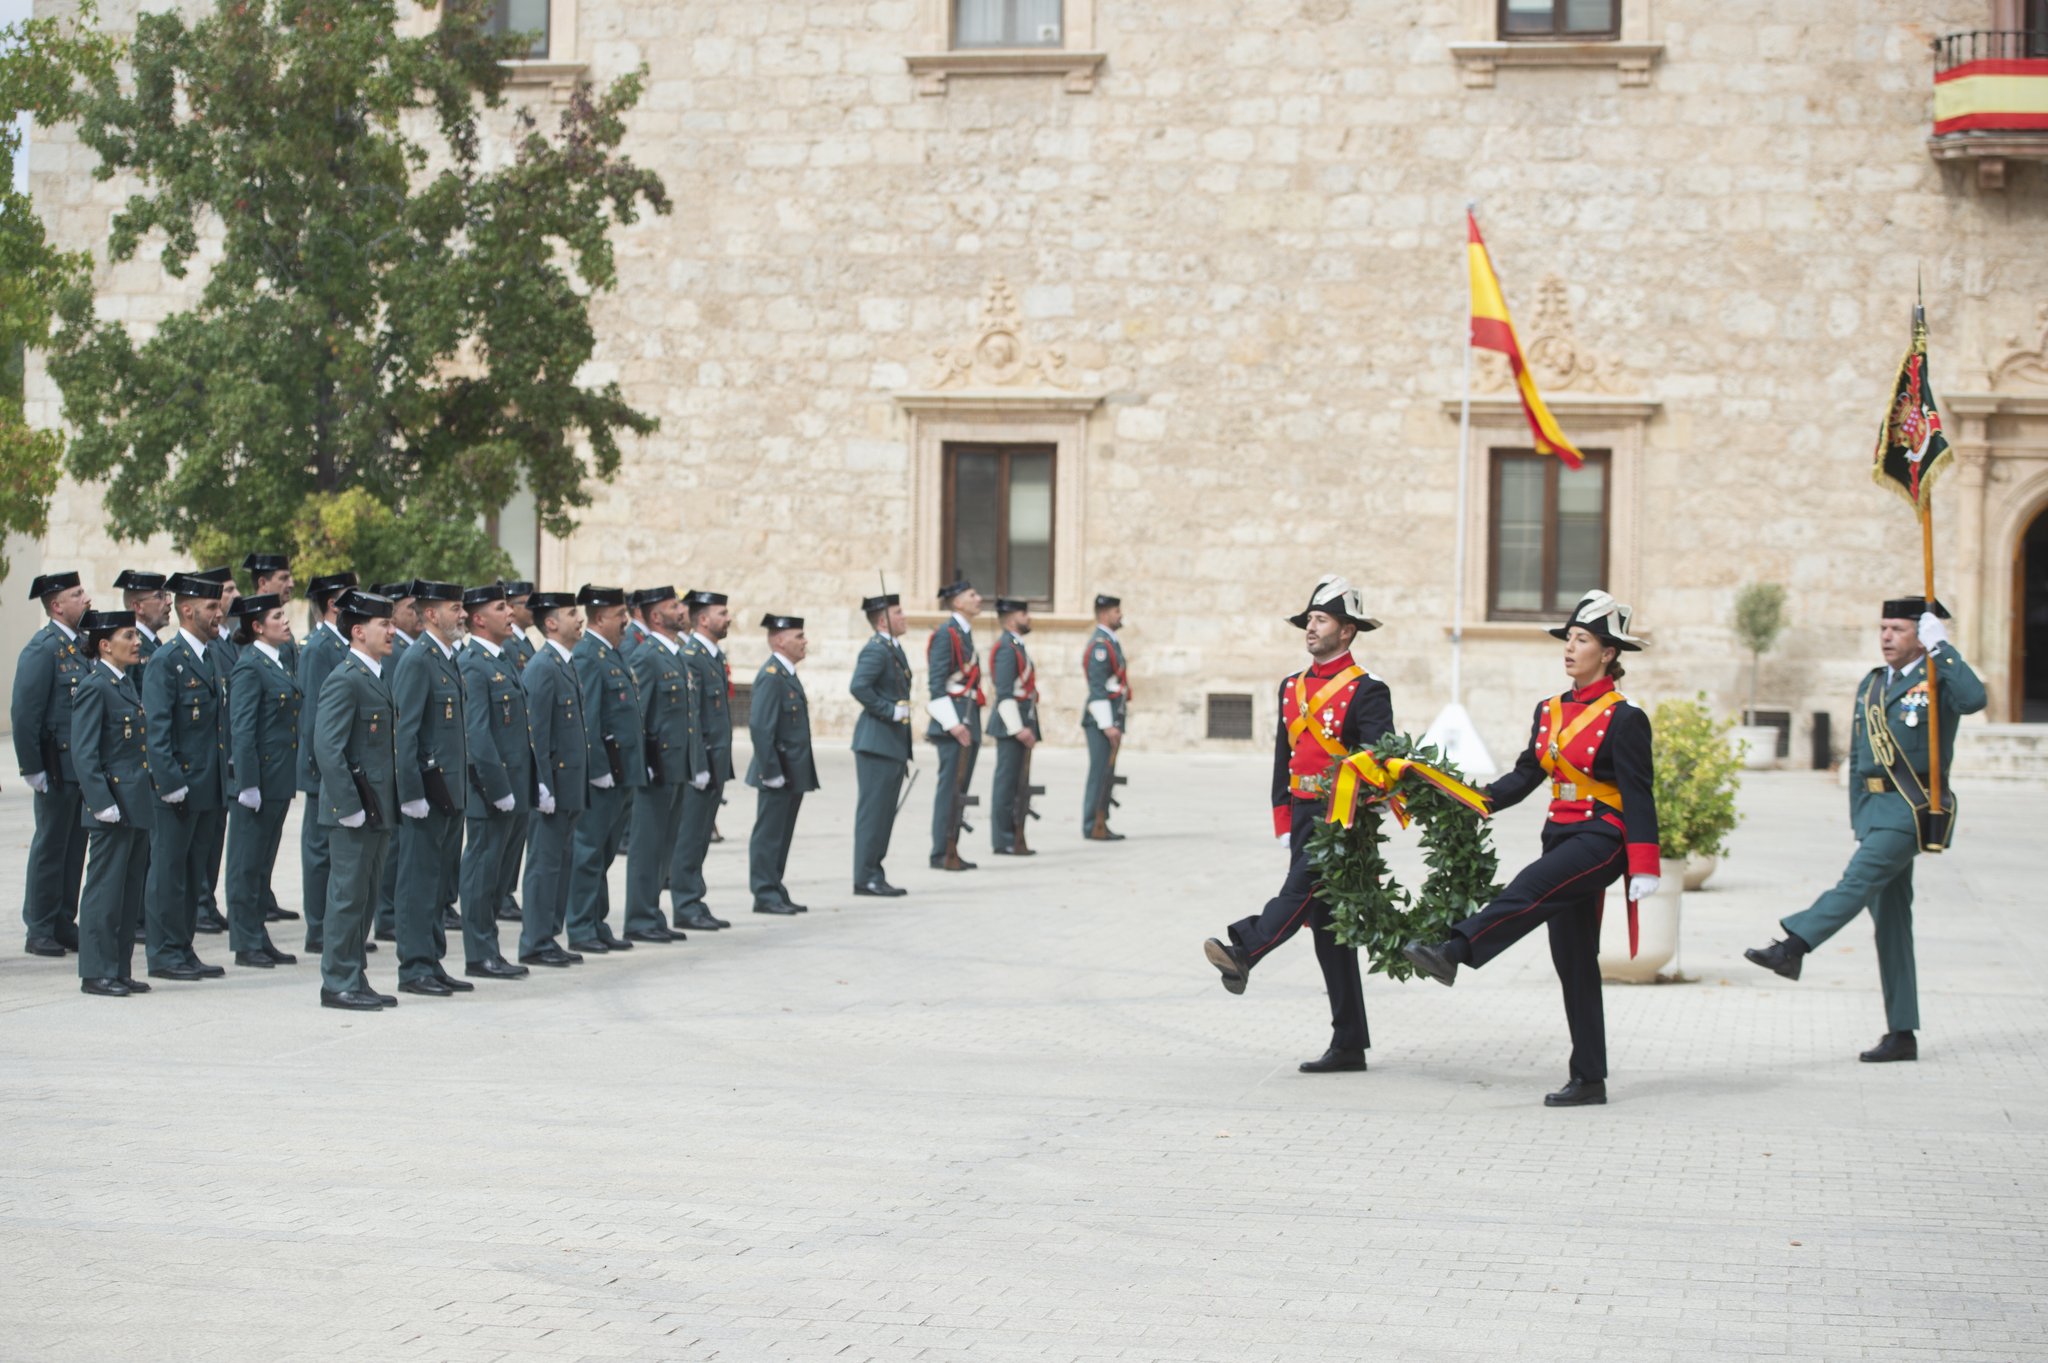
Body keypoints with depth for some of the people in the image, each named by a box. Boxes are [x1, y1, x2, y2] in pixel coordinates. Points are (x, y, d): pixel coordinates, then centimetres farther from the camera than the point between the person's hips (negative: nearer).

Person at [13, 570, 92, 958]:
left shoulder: (82, 645, 12)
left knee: (75, 846, 11)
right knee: (50, 846, 0)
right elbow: (24, 712, -15)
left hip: (85, 765, 7)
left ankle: (65, 924, 19)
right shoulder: (43, 648, -12)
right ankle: (40, 931, 7)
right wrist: (32, 768, -17)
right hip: (58, 767, -7)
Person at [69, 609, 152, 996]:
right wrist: (103, 802, -20)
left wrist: (146, 798, 18)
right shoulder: (94, 686, -12)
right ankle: (96, 973, 3)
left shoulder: (127, 682, 15)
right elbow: (84, 753, -16)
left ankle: (120, 970, 17)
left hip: (136, 805, 9)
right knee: (105, 890, -3)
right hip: (113, 806, -9)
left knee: (131, 891, 11)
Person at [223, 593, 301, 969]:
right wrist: (248, 785, -20)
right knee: (248, 863, 0)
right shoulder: (249, 667, -13)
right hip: (260, 779, -9)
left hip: (279, 780, 9)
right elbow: (241, 730, -17)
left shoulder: (278, 663, 14)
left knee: (264, 863, 13)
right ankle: (246, 944, 5)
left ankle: (260, 938, 19)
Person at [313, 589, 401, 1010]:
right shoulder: (344, 680, -15)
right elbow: (327, 747, -20)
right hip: (355, 810, -9)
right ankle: (339, 983, 3)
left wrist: (386, 805, 18)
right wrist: (350, 807, -21)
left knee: (366, 897, 13)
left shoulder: (375, 678, 15)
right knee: (349, 896, -3)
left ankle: (354, 979, 20)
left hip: (377, 809, 9)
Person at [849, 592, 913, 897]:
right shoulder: (876, 650, -14)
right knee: (873, 810, -7)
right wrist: (891, 711, -21)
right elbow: (858, 687, -27)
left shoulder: (894, 649, 17)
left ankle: (873, 874, 16)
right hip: (877, 742, -10)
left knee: (884, 812, 11)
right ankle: (866, 877, -4)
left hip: (893, 743, 10)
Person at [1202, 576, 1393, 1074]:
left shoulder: (1366, 691, -6)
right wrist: (1284, 824, 12)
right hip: (1303, 816, 7)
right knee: (1326, 926, 7)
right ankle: (1348, 1046, 10)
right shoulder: (1293, 687, 15)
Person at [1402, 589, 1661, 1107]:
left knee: (1529, 890, -31)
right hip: (1562, 836, 8)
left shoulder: (1623, 718, -9)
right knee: (1573, 961, 5)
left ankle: (1452, 952, -45)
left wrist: (1644, 868, -18)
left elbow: (1639, 796, -12)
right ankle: (1588, 1079, 8)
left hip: (1602, 840, -8)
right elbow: (1525, 776, 13)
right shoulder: (1549, 711, 13)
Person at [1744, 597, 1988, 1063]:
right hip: (1875, 809, 7)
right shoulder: (1870, 685, 18)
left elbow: (1975, 699, -28)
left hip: (1912, 810, -7)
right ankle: (1902, 1035, 7)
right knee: (1889, 920, 5)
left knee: (1858, 880, -23)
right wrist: (1858, 820, 16)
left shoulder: (1939, 682, -3)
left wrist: (1941, 647, -24)